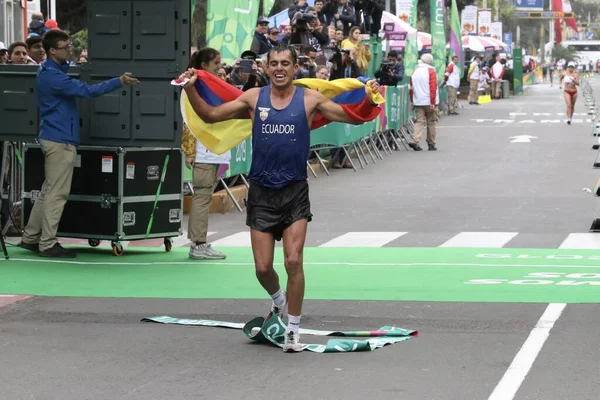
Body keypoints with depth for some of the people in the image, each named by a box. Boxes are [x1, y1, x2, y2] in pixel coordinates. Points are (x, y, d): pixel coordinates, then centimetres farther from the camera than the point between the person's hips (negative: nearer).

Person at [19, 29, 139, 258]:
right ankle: (47, 244, -3)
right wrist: (119, 82, -27)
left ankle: (30, 238, 18)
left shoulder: (52, 71, 14)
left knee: (48, 191, 15)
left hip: (55, 138, 10)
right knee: (56, 194, -6)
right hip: (60, 140, -10)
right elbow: (87, 91, -27)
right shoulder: (52, 76, -20)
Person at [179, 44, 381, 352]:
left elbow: (353, 117, 1)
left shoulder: (310, 100, 0)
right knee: (263, 268, 3)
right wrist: (190, 90, -5)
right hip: (261, 193, 2)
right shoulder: (254, 98, 3)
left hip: (294, 191, -2)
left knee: (293, 262, -9)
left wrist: (368, 99, -17)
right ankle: (278, 299, 37)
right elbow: (210, 115, 8)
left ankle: (293, 329, 4)